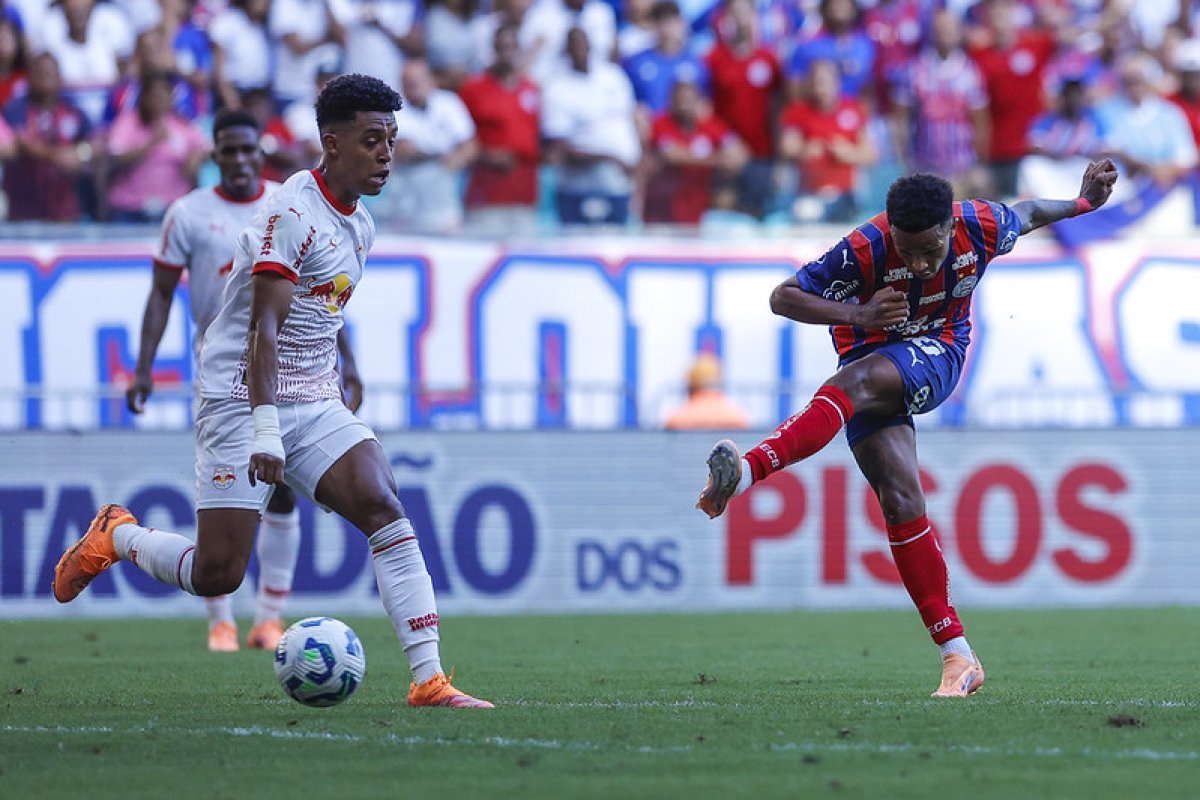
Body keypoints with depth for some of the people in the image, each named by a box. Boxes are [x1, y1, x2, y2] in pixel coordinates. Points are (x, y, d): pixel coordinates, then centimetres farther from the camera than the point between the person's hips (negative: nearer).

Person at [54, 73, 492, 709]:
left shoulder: (359, 226, 14)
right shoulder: (291, 215, -15)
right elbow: (263, 330, -22)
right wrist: (265, 432, -30)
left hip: (315, 405, 7)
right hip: (242, 401, -7)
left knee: (384, 509, -15)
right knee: (218, 574, -7)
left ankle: (428, 680, -19)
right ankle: (115, 538, 24)